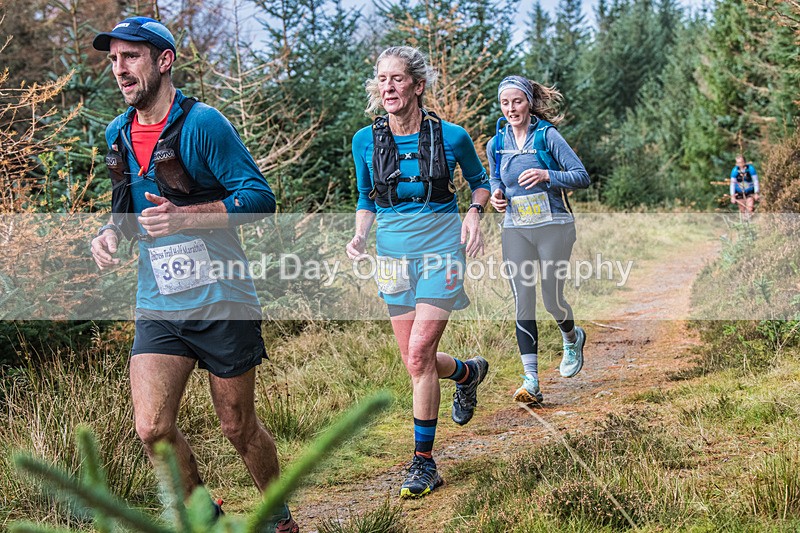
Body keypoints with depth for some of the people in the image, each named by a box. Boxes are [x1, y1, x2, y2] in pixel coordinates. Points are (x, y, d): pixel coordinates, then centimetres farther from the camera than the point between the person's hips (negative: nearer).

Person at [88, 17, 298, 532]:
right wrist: (111, 232, 0)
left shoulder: (202, 123, -11)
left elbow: (259, 197, -14)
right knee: (152, 428, -8)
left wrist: (184, 217, -25)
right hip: (158, 306, 5)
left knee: (239, 427, 6)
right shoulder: (118, 134, 9)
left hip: (222, 301, -5)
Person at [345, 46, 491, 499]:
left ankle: (425, 461, -1)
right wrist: (359, 236, -6)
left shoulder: (451, 136, -6)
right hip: (394, 253, 4)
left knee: (419, 353, -14)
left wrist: (475, 215, -8)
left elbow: (480, 181, 11)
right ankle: (468, 371, 44)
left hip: (441, 248, -4)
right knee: (416, 361, 8)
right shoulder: (366, 141, 0)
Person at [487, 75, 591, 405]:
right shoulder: (497, 143, 6)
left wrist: (547, 175, -23)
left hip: (553, 227, -3)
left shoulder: (547, 136, -7)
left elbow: (582, 177, -8)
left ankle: (572, 339, 38)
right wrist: (496, 194, 0)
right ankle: (531, 381, -5)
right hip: (515, 231, 3)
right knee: (523, 304, -4)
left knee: (552, 300, 2)